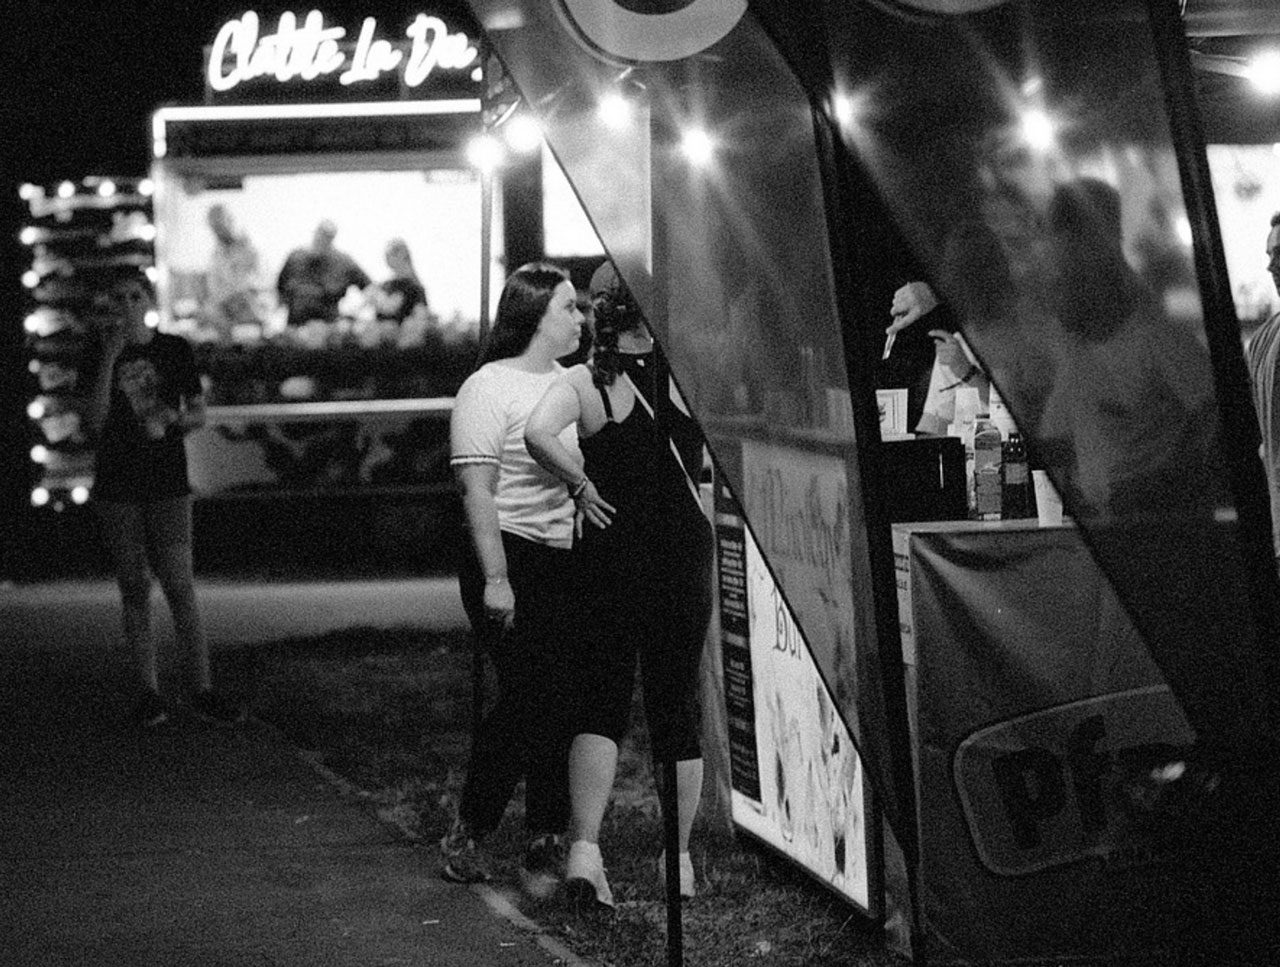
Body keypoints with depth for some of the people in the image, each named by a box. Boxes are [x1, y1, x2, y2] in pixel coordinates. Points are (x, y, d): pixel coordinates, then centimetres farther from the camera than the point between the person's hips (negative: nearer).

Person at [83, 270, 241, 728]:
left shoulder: (175, 350, 4)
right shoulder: (103, 356, 4)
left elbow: (199, 414, 9)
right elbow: (96, 422, -8)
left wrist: (174, 418, -13)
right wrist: (110, 357, -13)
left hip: (168, 482, -1)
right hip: (117, 484, 1)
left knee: (180, 586, -8)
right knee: (134, 588, 2)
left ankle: (203, 690, -3)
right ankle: (150, 692, 7)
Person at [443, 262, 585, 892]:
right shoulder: (489, 390, -9)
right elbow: (476, 488, -14)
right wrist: (494, 579, -19)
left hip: (572, 564, 7)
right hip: (516, 563, -7)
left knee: (565, 703, 4)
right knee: (529, 697, -8)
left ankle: (548, 844, 10)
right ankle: (468, 833, 7)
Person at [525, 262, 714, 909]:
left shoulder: (585, 381, -8)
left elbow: (538, 434, -26)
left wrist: (581, 485, -13)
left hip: (608, 552, 0)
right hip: (683, 551, 0)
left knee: (602, 702, 7)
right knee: (676, 702, 11)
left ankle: (585, 844, -11)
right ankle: (678, 861, 17)